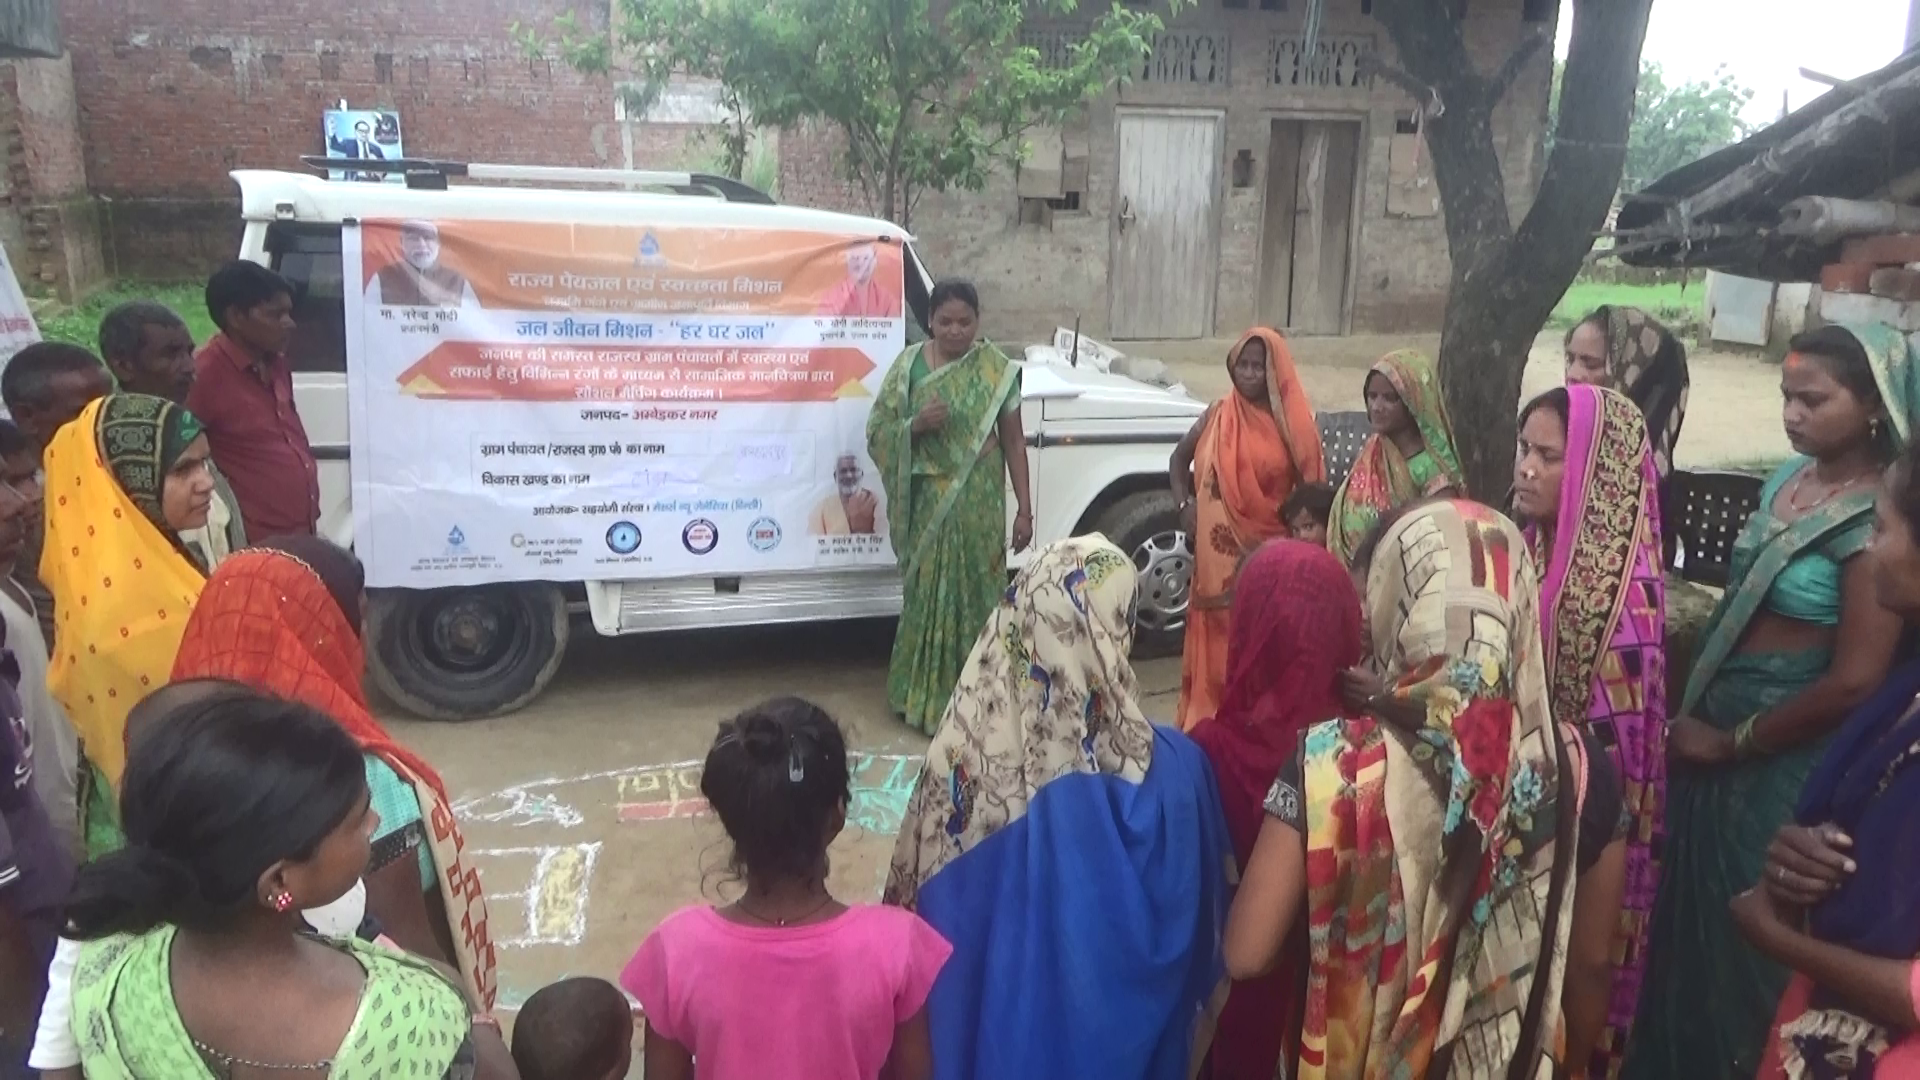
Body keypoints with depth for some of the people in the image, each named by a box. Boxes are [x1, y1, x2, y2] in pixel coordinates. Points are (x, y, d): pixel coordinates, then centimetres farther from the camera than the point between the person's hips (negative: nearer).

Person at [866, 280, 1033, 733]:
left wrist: (1024, 509, -3)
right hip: (927, 502, 1)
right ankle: (921, 695, 21)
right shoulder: (908, 365, -1)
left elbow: (1014, 442, 0)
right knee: (927, 593, 8)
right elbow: (878, 432, 0)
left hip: (978, 502, -1)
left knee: (974, 592, 5)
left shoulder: (996, 369, -3)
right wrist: (916, 424, -20)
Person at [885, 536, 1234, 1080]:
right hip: (1108, 1027, -1)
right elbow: (1191, 924, -13)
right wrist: (1199, 1011, 6)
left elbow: (917, 895, -9)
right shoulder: (1171, 767, -26)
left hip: (986, 1018, 1)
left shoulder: (966, 751, -21)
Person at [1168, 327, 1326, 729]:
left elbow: (1311, 488, 2)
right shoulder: (1217, 414, 6)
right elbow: (1179, 459, 19)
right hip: (1217, 554, 3)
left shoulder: (1292, 423, -2)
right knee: (1215, 645, 8)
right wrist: (1184, 505, 4)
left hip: (1269, 555, -2)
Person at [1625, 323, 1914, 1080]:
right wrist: (1693, 713, 4)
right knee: (1689, 916, 20)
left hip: (1785, 758, -7)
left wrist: (1734, 743, -10)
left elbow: (1854, 681, -21)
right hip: (1715, 732, 7)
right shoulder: (1789, 476, 4)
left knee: (1745, 933, 10)